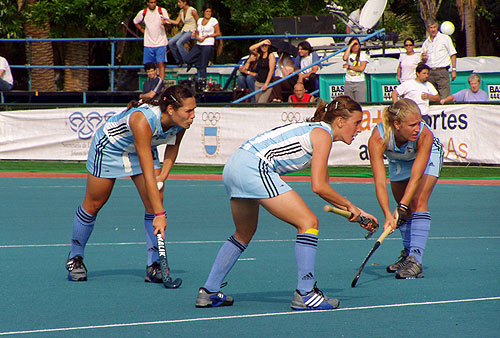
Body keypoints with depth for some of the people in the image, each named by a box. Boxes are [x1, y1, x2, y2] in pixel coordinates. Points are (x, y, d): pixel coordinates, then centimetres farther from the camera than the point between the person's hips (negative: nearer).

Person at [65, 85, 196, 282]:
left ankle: (154, 267, -5)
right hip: (108, 147, -5)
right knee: (93, 205, 7)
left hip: (143, 148, 5)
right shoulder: (143, 120, -43)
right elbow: (147, 173, -43)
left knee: (155, 203, -11)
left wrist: (163, 176, -12)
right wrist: (160, 214, -43)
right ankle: (75, 258, 28)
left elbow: (173, 147, 1)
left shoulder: (181, 122, -24)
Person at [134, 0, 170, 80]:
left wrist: (164, 23, -26)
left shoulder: (162, 11, -1)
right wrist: (143, 31, 9)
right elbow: (136, 22, 22)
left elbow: (168, 24, -3)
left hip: (161, 43, -2)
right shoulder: (143, 13, 4)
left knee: (161, 64, -11)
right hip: (148, 43, 2)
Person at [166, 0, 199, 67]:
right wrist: (166, 19, 0)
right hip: (184, 31, 8)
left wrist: (195, 31, -13)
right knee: (171, 42, -9)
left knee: (179, 43, -28)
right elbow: (176, 22, 9)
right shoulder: (181, 11, 12)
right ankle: (179, 60, 4)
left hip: (191, 31, -8)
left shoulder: (192, 11, -11)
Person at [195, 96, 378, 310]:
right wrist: (348, 205, 3)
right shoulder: (323, 134, -3)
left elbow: (323, 187, 29)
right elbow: (318, 187, -10)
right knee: (308, 222, -8)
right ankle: (304, 294, -9)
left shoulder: (314, 130, 25)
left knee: (244, 234, 27)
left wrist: (355, 212, 26)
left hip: (234, 166, 10)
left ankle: (209, 292, 29)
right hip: (255, 167, -10)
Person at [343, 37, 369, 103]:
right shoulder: (349, 54, 12)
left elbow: (361, 68, -7)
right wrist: (350, 45, -8)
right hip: (348, 83, 2)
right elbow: (345, 58, -13)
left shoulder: (363, 55, 5)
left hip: (360, 83, -2)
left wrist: (349, 67, -3)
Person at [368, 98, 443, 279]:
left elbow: (416, 177, -41)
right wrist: (388, 215, -52)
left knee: (418, 202, -20)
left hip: (427, 156, -2)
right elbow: (380, 182, -43)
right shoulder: (377, 139, -40)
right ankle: (408, 253, 31)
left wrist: (402, 207, -50)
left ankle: (415, 259, -25)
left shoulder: (425, 135, -42)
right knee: (404, 208, 10)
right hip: (398, 161, 2)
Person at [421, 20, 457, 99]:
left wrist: (454, 70, -6)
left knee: (444, 98, -13)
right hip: (430, 73, 4)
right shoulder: (426, 43, 16)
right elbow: (423, 61, 23)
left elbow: (453, 54, 3)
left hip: (442, 71, -4)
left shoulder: (445, 38, 5)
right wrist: (424, 58, -2)